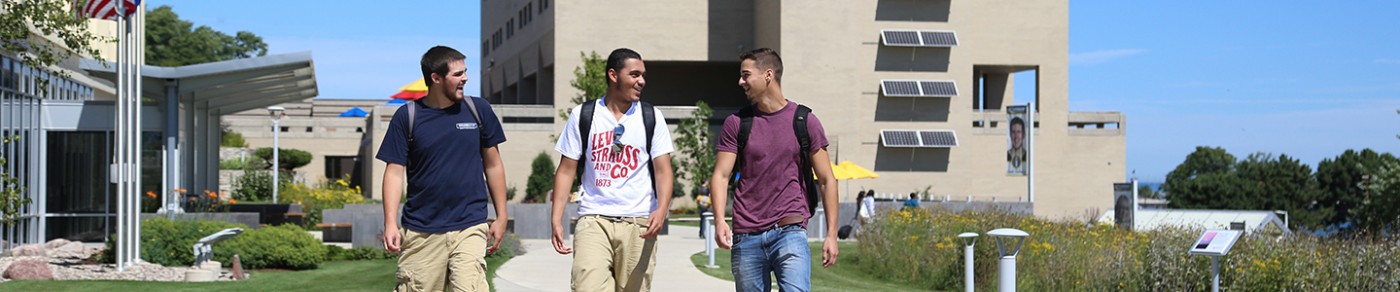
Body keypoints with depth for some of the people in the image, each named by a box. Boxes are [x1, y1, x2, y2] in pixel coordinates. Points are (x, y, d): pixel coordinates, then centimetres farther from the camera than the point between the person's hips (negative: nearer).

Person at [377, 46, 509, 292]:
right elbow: (395, 171, 1)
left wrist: (501, 217, 11)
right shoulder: (407, 116, 1)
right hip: (420, 232, 0)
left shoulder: (478, 110, 6)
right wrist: (390, 223, -10)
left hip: (469, 227, 0)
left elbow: (493, 165, 13)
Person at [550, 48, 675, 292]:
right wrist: (556, 219, -2)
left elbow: (663, 170, 1)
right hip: (593, 220, -1)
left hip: (638, 224, 1)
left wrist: (662, 210, -17)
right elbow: (566, 170, 6)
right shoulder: (583, 115, 5)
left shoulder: (651, 117, 7)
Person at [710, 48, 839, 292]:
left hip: (790, 232, -2)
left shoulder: (804, 121, 4)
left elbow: (826, 180, 7)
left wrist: (831, 234, 0)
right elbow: (721, 175, 2)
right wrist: (719, 220, -16)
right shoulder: (737, 123, 8)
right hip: (746, 236, 2)